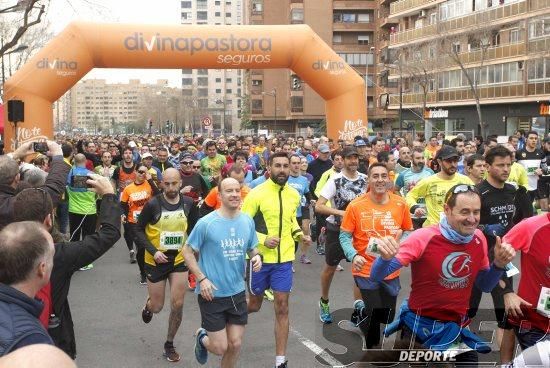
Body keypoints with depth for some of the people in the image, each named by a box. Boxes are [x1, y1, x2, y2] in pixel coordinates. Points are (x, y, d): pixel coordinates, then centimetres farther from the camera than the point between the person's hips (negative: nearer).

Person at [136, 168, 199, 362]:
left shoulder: (188, 204, -6)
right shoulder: (153, 204, -15)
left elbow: (194, 229, 8)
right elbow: (139, 230, -8)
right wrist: (153, 251, -19)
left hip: (179, 260, 2)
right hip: (156, 261, -2)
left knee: (177, 305, -1)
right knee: (157, 307, 7)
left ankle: (169, 344, 20)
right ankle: (148, 304, 46)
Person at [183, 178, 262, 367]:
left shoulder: (247, 221, 0)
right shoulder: (206, 223, -15)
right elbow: (187, 251, -6)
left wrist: (256, 257, -9)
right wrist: (202, 279, -15)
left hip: (238, 292, 4)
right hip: (212, 294, -4)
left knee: (235, 345, 9)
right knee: (220, 348, 2)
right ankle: (202, 337, 35)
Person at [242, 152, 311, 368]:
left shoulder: (294, 195, 3)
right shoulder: (257, 193, -13)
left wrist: (299, 235, 2)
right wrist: (263, 239, -24)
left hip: (284, 259, 3)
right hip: (260, 258, -3)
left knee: (282, 308, 2)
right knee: (254, 305, 12)